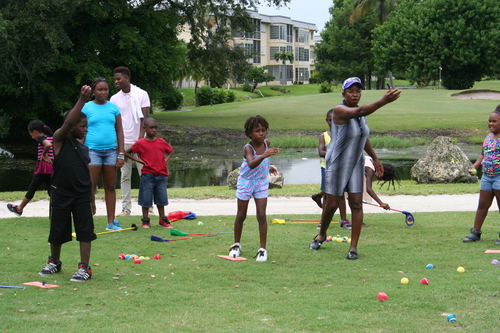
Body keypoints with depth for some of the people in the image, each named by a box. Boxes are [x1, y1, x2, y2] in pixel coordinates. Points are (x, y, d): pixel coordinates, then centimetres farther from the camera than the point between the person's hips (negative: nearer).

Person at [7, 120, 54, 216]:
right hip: (52, 168, 7)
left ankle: (19, 208, 22)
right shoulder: (51, 137, 13)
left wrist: (44, 155, -16)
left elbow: (48, 144, -32)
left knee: (32, 188, 8)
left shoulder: (41, 138, -11)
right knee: (51, 191, 8)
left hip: (43, 167, -7)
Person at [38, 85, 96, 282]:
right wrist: (82, 100, -32)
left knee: (85, 232, -3)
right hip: (61, 195, -3)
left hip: (82, 197, 3)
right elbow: (68, 123, -26)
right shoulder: (60, 140, -5)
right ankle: (54, 262, 31)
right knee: (57, 232, 9)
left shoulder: (84, 149, 9)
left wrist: (92, 200, 13)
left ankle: (85, 268, 2)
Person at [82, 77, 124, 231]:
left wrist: (121, 154, 4)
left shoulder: (113, 107, 9)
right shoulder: (87, 108, 1)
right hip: (92, 150, -3)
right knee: (90, 187, -4)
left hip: (111, 150, 3)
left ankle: (111, 222, 13)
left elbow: (119, 131, 10)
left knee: (110, 187, 7)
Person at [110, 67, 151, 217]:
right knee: (125, 176, 3)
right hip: (123, 142, 2)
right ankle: (126, 208, 6)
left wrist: (140, 140, -12)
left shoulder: (141, 95, 1)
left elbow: (144, 120, -2)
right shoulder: (114, 99, 7)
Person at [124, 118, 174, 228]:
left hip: (161, 175, 3)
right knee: (146, 199, 1)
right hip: (147, 175, -3)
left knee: (161, 199, 9)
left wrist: (166, 159, 6)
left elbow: (171, 150, 23)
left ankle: (163, 220, 19)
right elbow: (127, 153, 4)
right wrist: (138, 160, -5)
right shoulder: (140, 143, -4)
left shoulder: (161, 142, 7)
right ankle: (145, 220, 11)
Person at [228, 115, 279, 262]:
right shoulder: (248, 148, -24)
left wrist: (269, 167, 9)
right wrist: (263, 156, -61)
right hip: (246, 182, -3)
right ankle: (236, 244, 28)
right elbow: (251, 164, -47)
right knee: (241, 215, 9)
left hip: (261, 183, 3)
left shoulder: (267, 144, -7)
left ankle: (263, 249, 0)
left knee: (261, 215, -5)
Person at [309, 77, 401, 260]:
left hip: (356, 164, 6)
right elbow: (359, 112, -40)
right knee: (332, 204, 5)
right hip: (337, 164, -6)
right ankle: (322, 235, 32)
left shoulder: (361, 112, 4)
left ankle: (353, 247, 2)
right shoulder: (340, 110, -19)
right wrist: (383, 101, -52)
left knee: (356, 204, -2)